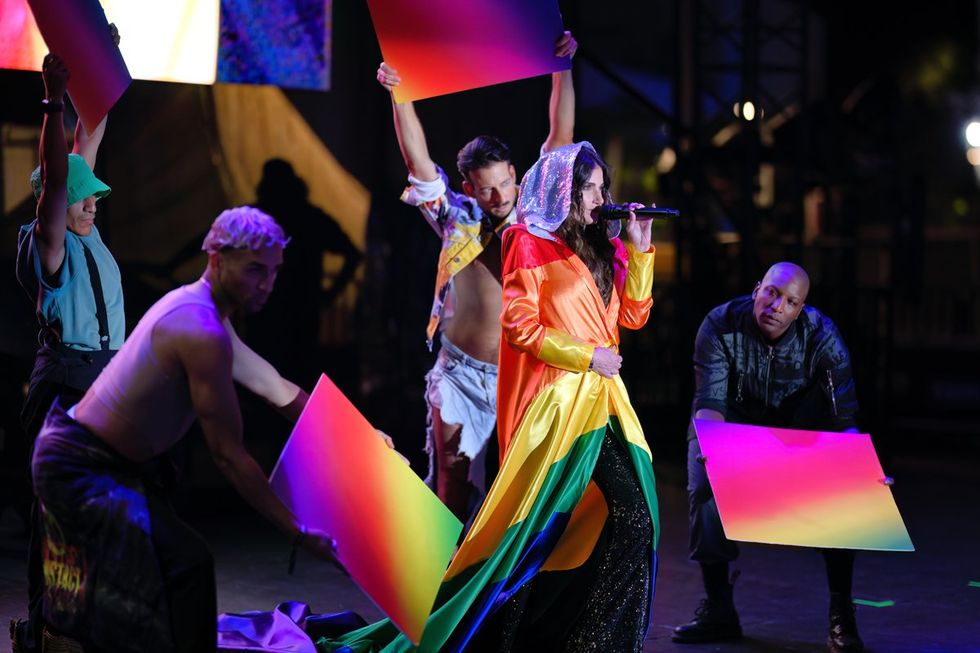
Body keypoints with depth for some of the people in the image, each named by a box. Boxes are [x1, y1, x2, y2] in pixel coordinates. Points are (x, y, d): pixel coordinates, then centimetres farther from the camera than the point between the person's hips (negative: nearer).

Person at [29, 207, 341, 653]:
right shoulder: (202, 334, -24)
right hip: (82, 471, -11)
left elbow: (278, 390, 13)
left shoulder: (201, 310, 9)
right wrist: (297, 531, -17)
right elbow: (227, 454, -22)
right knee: (187, 564, -19)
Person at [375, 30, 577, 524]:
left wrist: (561, 69, -6)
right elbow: (417, 156, -4)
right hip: (460, 376, -1)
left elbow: (560, 137, 1)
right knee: (453, 484, 0)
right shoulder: (457, 219, 3)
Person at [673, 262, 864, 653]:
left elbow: (844, 415, -25)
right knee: (706, 485, -23)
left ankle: (841, 618, -14)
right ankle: (718, 611, -8)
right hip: (734, 422, 0)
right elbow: (710, 401, -29)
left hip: (801, 426, 0)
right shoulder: (720, 326, -24)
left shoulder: (821, 336, -24)